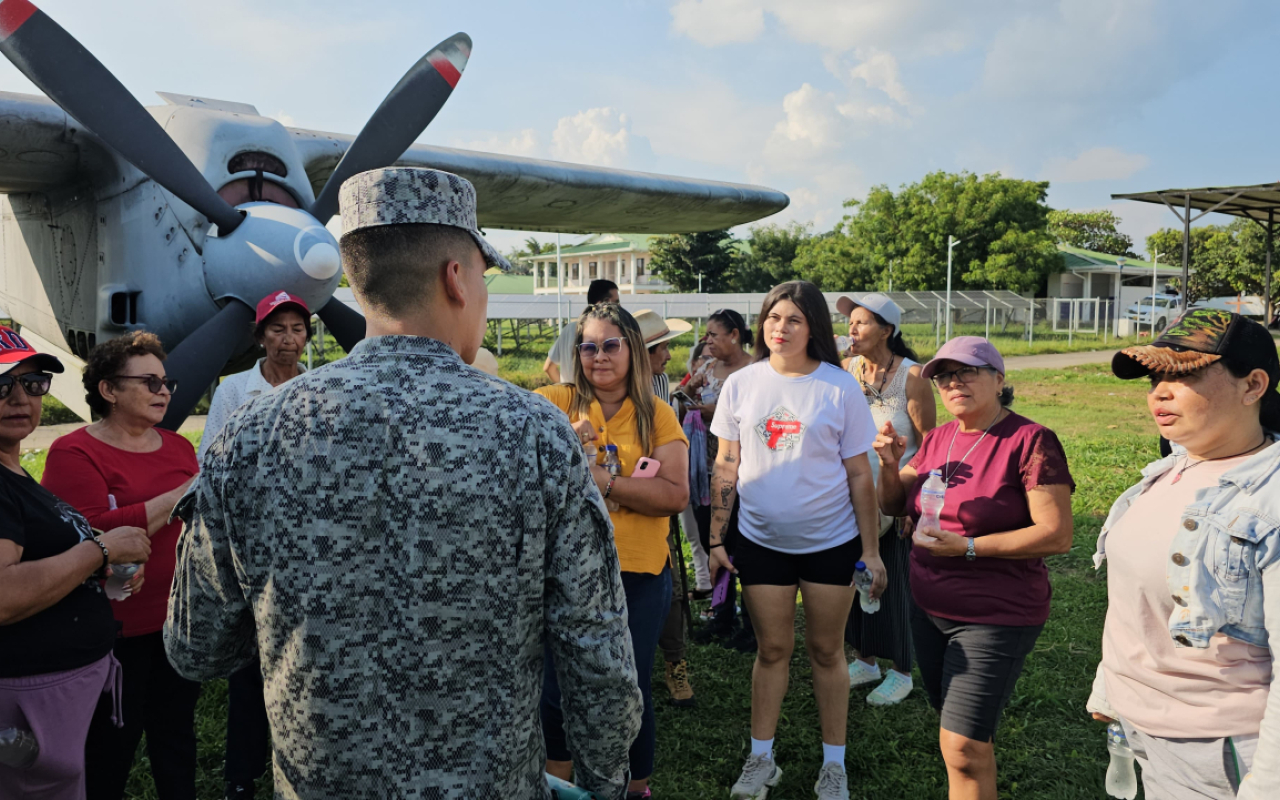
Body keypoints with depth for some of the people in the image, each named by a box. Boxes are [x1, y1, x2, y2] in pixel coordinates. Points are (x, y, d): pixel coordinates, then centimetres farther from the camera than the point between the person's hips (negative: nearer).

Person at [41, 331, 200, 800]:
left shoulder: (178, 446, 9)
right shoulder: (74, 453, -10)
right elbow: (96, 534, -24)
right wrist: (181, 496, -23)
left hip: (179, 616, 6)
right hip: (120, 628, -5)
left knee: (176, 728, 18)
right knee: (114, 742, 9)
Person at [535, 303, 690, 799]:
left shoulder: (657, 415, -2)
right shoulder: (555, 403, -3)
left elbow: (677, 495, -13)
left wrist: (606, 480, -22)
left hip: (638, 575, 0)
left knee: (629, 690, 12)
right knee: (557, 687, 14)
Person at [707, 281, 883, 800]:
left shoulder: (840, 388, -8)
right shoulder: (741, 385, -2)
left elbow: (859, 476, -4)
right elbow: (726, 468, 2)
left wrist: (871, 550, -4)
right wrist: (715, 540, 0)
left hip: (830, 541, -1)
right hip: (761, 539, 1)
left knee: (826, 650, 10)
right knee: (772, 649, 11)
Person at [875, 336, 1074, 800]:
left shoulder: (1030, 441, -15)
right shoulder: (938, 439, 6)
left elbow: (1057, 535, -20)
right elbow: (893, 507, 12)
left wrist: (969, 547, -24)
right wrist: (890, 463, -9)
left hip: (995, 618, -7)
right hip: (929, 609, 7)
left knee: (963, 747, -6)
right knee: (961, 732, 20)